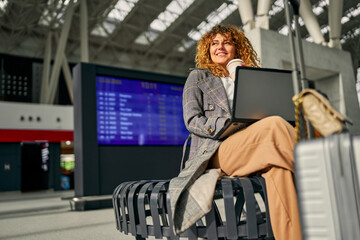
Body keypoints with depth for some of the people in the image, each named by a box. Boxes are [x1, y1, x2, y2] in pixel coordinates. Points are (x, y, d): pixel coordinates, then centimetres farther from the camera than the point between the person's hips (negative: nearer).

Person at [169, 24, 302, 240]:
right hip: (212, 154, -4)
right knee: (275, 124, -31)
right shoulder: (198, 77, 17)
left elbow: (257, 118, 24)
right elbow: (192, 121, 2)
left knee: (276, 165, -33)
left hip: (246, 156, 4)